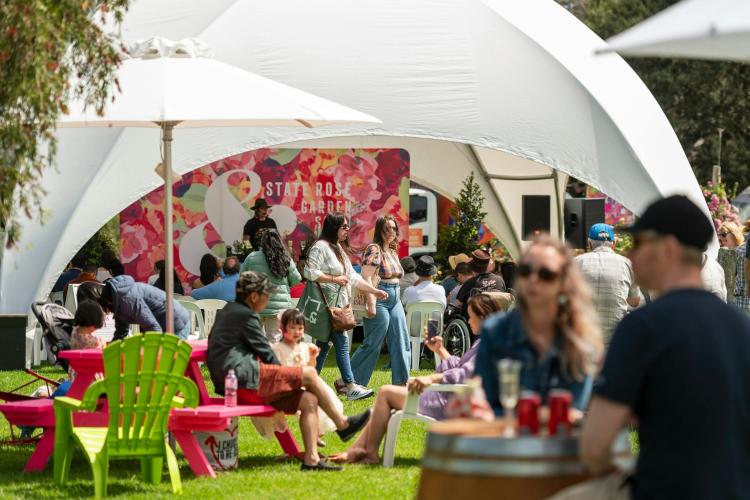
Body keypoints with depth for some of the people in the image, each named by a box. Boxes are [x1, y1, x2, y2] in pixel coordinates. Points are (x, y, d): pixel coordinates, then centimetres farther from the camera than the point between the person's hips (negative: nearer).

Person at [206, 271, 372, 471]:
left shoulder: (226, 312, 23)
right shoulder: (245, 315, -9)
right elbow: (265, 353, -6)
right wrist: (282, 375, 12)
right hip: (247, 380, -10)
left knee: (309, 399, 4)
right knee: (309, 374, -7)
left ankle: (311, 459, -5)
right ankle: (342, 424, 4)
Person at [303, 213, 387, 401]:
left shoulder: (339, 249, 20)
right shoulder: (321, 247, -11)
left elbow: (353, 277, 22)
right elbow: (310, 272, -19)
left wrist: (374, 291, 15)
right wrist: (334, 279, -17)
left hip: (338, 306, 10)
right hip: (327, 305, -10)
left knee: (324, 345, 10)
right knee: (342, 343, -11)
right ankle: (350, 387, -11)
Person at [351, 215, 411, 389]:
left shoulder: (393, 251, 16)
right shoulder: (374, 249, -11)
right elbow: (367, 278, -18)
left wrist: (398, 300, 19)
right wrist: (371, 304, -23)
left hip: (394, 300, 9)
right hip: (379, 299, -9)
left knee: (401, 342, 5)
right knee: (372, 345, -4)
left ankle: (401, 382, 8)